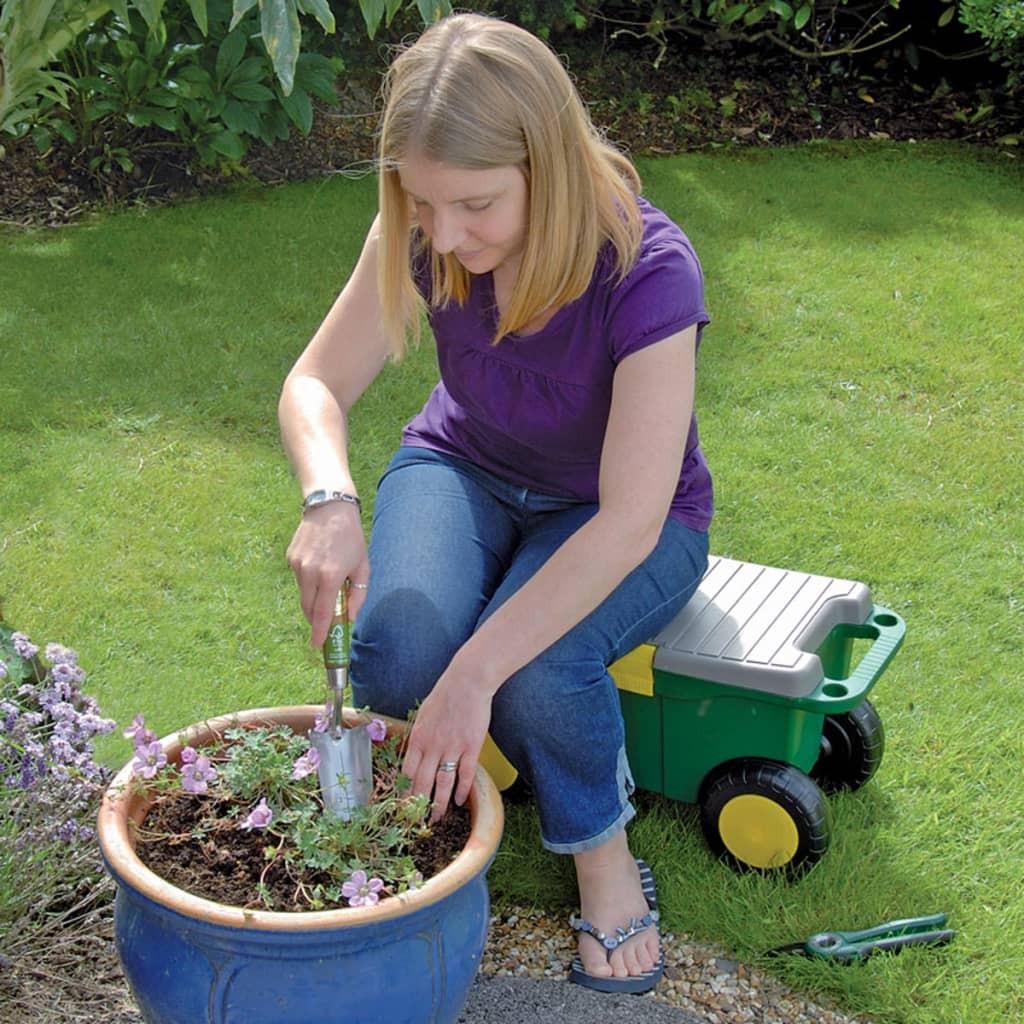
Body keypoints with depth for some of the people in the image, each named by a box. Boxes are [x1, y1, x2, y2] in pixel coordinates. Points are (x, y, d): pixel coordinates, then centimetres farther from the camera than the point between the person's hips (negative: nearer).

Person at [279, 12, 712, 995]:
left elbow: (629, 522, -35)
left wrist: (476, 672, -41)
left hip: (619, 518, -2)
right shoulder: (420, 235, -20)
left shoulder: (647, 269, -33)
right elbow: (315, 384, -12)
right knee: (396, 648, -29)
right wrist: (329, 501, -36)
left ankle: (601, 848, -2)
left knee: (539, 666, -33)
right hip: (466, 470, 3)